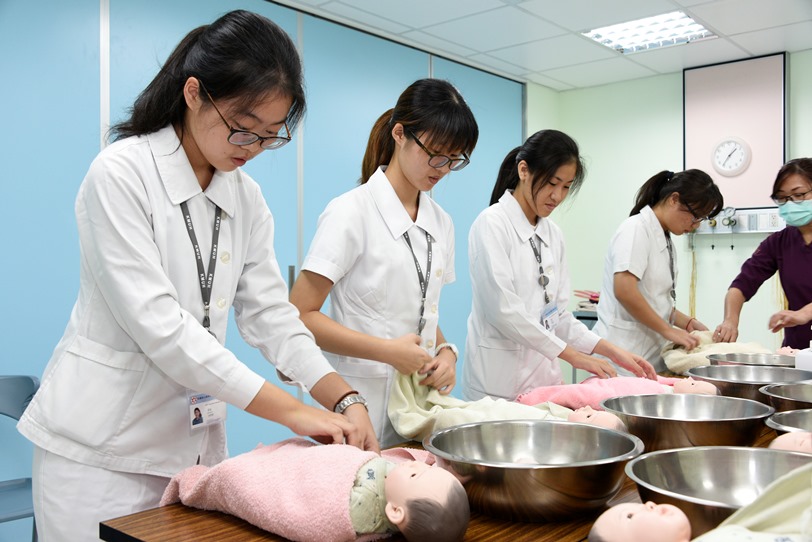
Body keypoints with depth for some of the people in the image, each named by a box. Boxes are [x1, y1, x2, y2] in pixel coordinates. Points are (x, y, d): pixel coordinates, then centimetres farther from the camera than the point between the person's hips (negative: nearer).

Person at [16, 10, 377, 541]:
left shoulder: (247, 197, 3)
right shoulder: (121, 173, -16)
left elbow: (269, 312, 0)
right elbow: (156, 323, -24)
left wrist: (345, 399, -16)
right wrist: (290, 410, -25)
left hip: (195, 439, 6)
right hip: (102, 445, -5)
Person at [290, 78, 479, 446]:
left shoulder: (441, 223, 9)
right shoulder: (351, 212, -11)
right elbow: (299, 315, -14)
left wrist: (445, 351, -3)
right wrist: (388, 351, -18)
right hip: (364, 407, -6)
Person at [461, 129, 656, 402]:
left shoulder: (553, 233, 10)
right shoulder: (492, 224, -10)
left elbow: (557, 314, 12)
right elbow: (503, 310, -18)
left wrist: (613, 352, 2)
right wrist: (573, 355, -15)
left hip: (544, 375, 6)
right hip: (501, 380, -6)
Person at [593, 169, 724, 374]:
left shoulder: (665, 239, 16)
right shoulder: (636, 228, -10)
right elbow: (624, 291, -21)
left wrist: (688, 323, 9)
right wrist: (668, 330, -14)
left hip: (652, 354, 8)